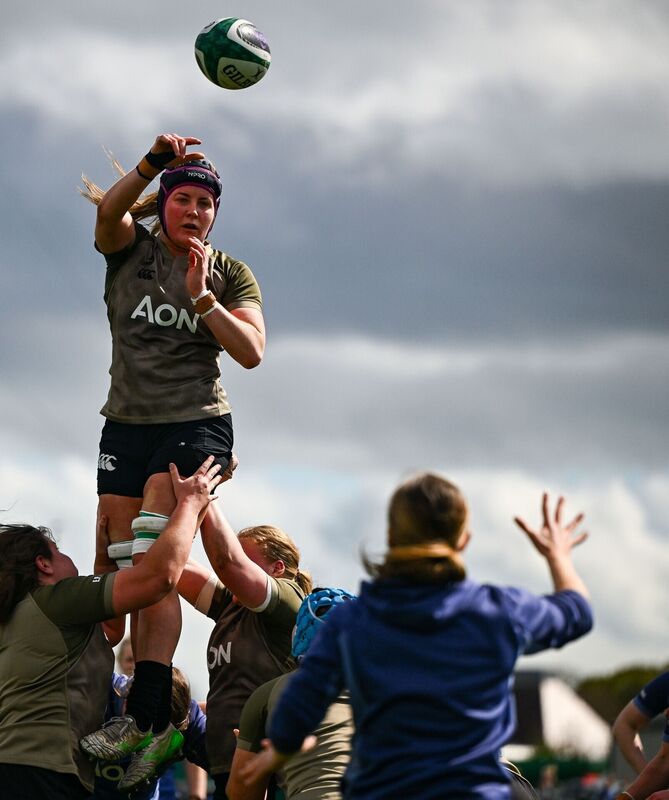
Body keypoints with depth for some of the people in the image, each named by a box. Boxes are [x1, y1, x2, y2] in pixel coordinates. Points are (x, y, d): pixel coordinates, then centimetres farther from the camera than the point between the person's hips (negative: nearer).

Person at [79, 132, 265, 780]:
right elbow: (109, 211, -16)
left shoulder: (229, 273, 7)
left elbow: (252, 353, -5)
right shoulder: (130, 248, 7)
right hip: (126, 424, 3)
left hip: (196, 424, -3)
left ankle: (147, 713, -27)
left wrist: (201, 296, -16)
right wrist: (153, 165, -30)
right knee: (114, 561, -6)